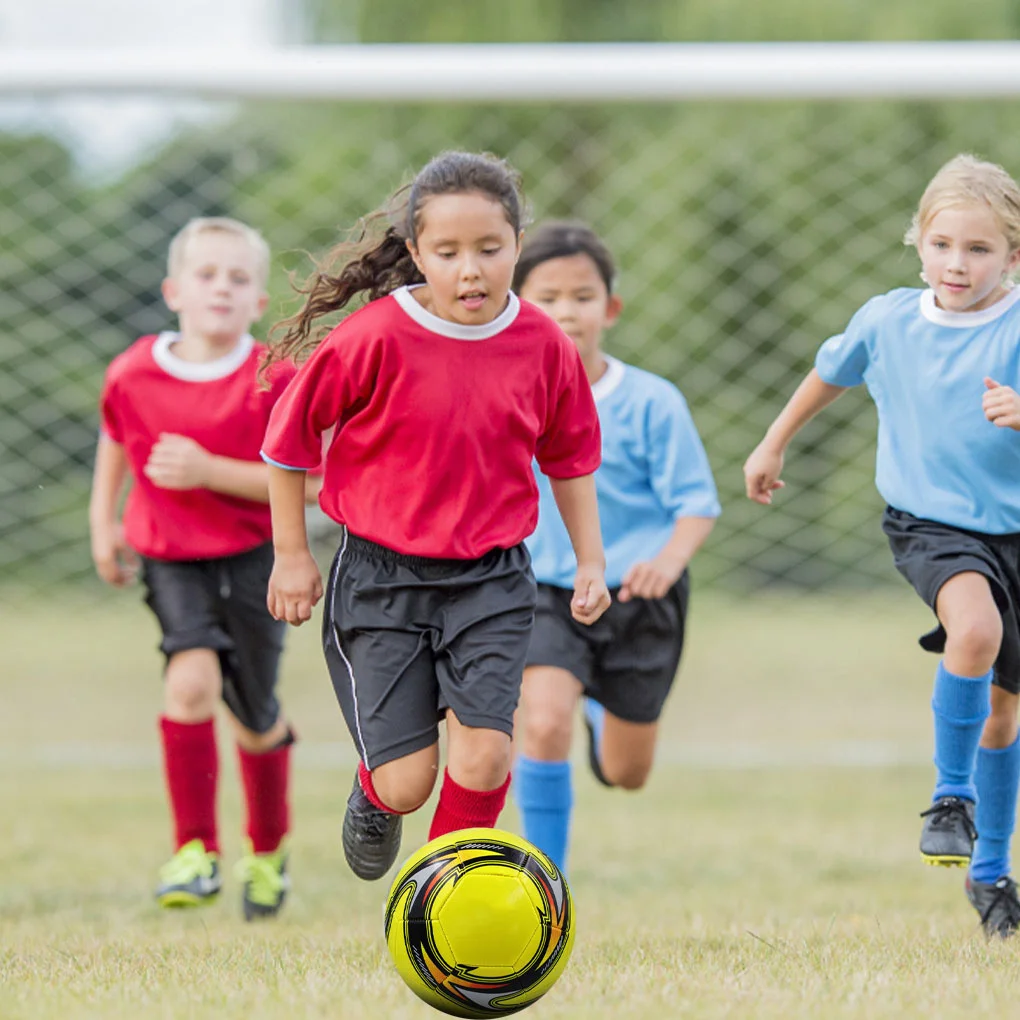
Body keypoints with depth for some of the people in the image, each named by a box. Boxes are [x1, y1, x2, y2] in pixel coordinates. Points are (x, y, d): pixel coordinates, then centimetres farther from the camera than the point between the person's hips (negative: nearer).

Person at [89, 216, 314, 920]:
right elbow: (117, 441, 16)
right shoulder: (133, 375, -6)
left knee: (255, 722, 10)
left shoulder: (273, 381, -15)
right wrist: (104, 523, 13)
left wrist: (209, 471, -24)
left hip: (254, 556, -1)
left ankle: (269, 850, 38)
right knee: (192, 680, -24)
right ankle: (196, 850, -15)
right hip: (170, 557, 1)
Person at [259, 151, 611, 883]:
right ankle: (374, 798, 36)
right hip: (382, 576, -2)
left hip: (491, 581, 2)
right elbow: (290, 435, -2)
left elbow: (570, 457, 14)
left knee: (485, 752, -14)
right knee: (407, 781, -3)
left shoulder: (543, 344, -4)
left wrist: (591, 560, 13)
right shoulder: (376, 338, -14)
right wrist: (291, 556, 2)